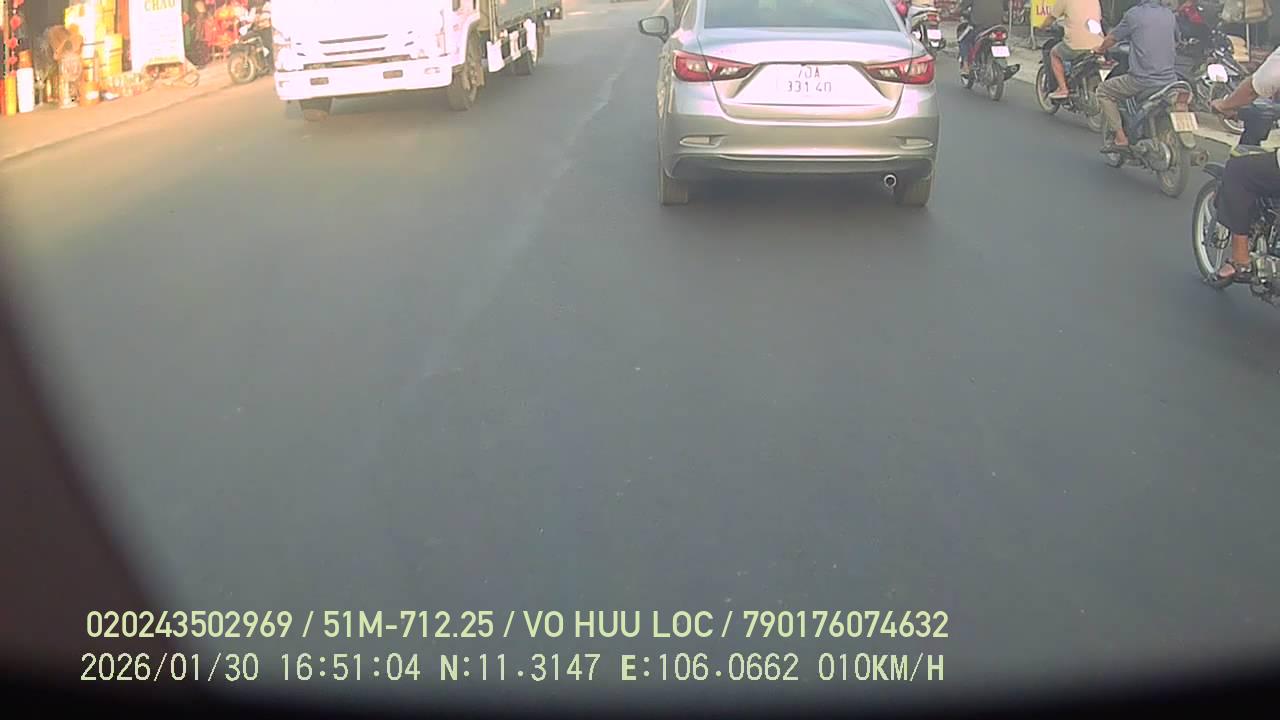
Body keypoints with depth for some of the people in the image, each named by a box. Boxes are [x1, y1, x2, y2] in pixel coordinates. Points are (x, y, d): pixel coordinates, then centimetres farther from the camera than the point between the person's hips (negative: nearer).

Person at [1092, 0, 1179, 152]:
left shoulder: (1133, 14, -5)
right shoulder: (1169, 14, 10)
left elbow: (1112, 39, 7)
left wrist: (1100, 49, 29)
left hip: (1141, 80, -6)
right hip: (1169, 80, 6)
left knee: (1104, 91, 14)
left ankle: (1120, 137, 3)